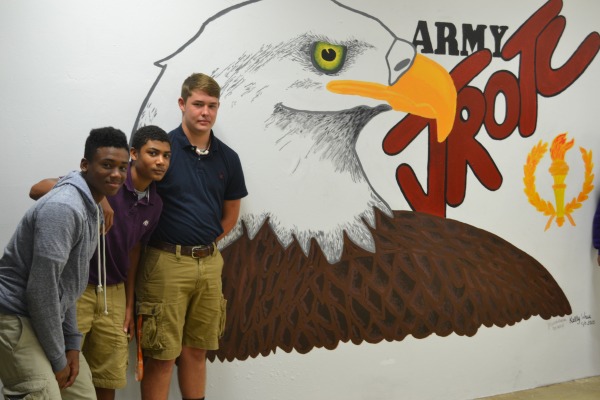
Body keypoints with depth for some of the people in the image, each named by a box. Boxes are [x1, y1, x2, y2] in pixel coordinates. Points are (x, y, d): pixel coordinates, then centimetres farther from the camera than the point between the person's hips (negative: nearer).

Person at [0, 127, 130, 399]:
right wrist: (57, 360, -15)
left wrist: (72, 343, 9)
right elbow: (41, 289, -24)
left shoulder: (91, 208, 10)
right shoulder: (63, 208, -23)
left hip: (43, 317, 10)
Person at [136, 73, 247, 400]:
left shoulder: (227, 158, 8)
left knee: (197, 350, 15)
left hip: (209, 262, 5)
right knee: (161, 355, 0)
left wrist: (206, 244, 9)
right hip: (167, 262, -5)